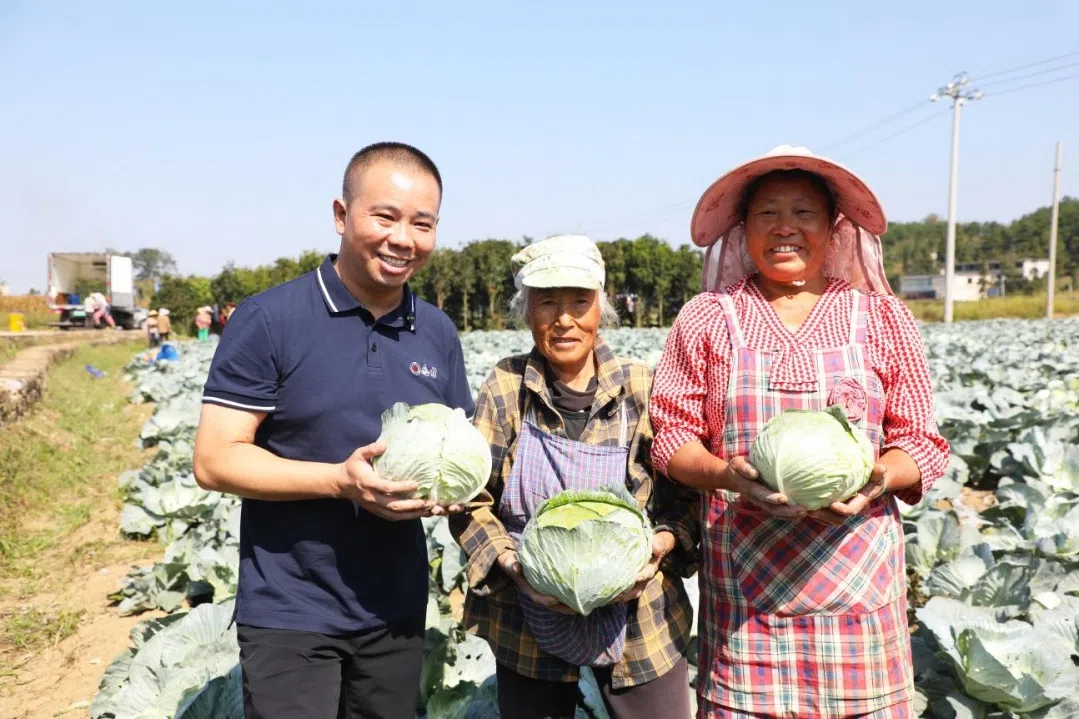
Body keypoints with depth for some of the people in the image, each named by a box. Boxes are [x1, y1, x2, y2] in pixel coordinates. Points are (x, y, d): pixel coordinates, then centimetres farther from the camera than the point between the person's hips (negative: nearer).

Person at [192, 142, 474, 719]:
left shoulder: (438, 333, 2)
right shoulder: (267, 320, -13)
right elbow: (214, 461, -14)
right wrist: (341, 480, -26)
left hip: (397, 610, 5)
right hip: (290, 613, -5)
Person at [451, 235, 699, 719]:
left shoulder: (642, 389, -4)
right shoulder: (505, 388, -5)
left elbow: (685, 496, 1)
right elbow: (469, 502, -2)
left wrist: (660, 545, -17)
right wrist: (513, 563, -17)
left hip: (640, 620, 0)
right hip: (528, 622, 0)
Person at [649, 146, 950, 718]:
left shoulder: (882, 317, 7)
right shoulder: (707, 317, 4)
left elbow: (922, 442, 8)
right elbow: (670, 433, 4)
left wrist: (880, 478, -13)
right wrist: (725, 473, -15)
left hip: (860, 579, 1)